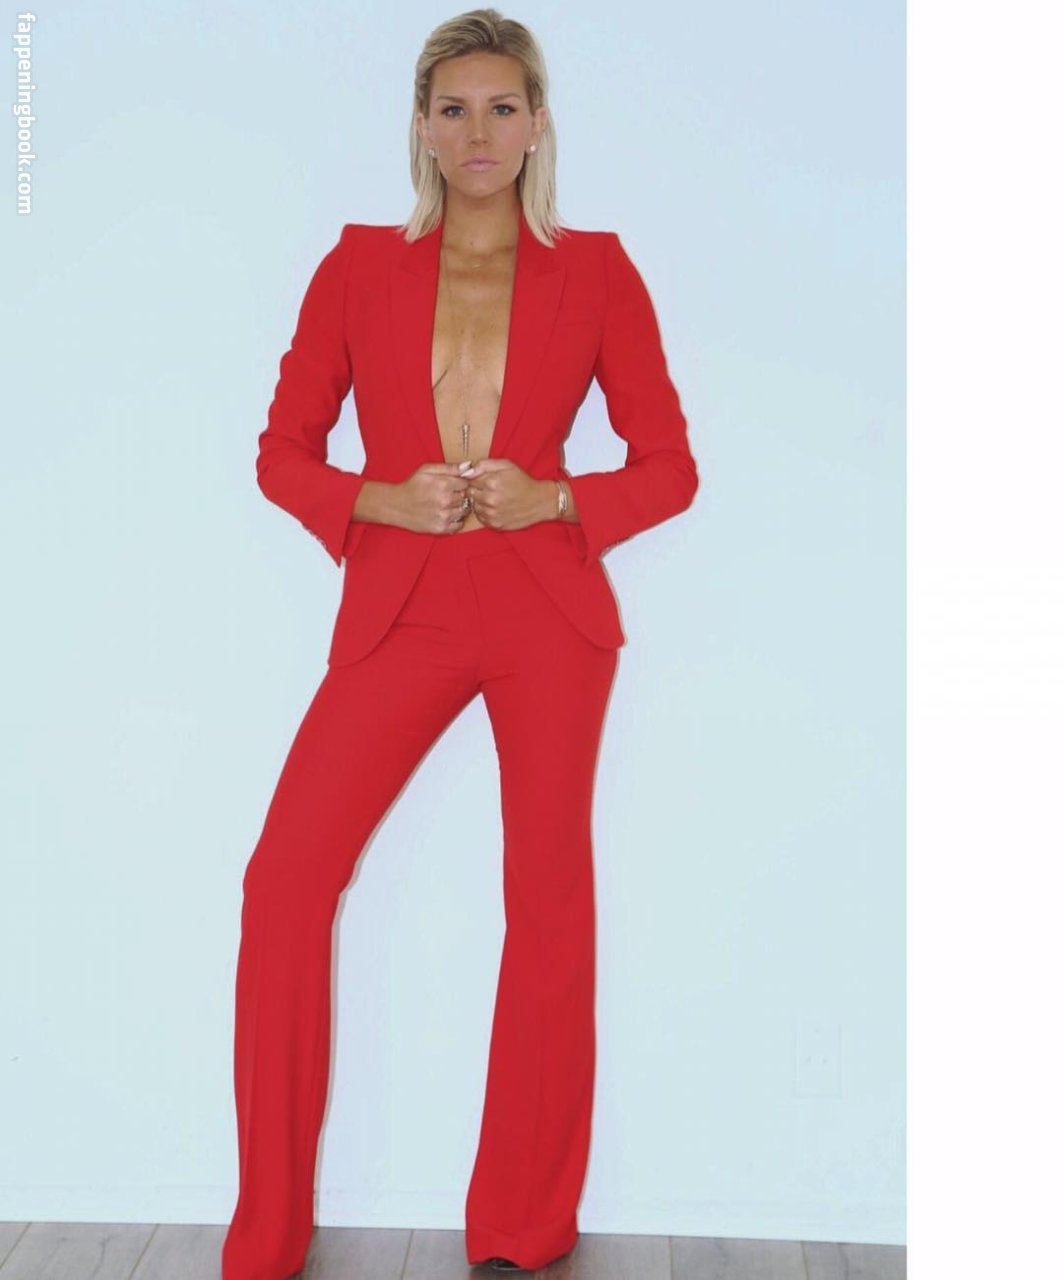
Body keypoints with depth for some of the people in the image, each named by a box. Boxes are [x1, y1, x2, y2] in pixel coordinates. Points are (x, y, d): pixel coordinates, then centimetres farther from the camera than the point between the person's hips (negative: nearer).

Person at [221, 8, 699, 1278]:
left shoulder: (596, 270, 4)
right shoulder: (360, 265, 7)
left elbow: (670, 466, 5)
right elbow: (283, 449, 8)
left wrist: (549, 499, -12)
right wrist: (385, 500, -11)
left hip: (548, 612, -1)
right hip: (397, 611, 1)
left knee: (549, 900, 2)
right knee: (285, 877, -8)